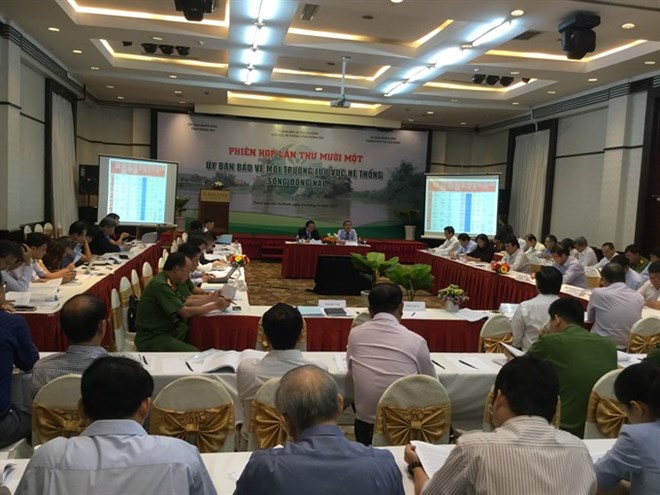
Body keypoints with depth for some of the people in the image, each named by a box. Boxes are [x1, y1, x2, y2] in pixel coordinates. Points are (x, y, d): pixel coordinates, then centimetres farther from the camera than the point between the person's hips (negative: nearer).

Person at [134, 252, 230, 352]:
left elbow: (186, 301, 13)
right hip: (152, 338, -9)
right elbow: (186, 312, -21)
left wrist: (211, 298, 7)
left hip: (169, 328, 9)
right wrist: (214, 306, -14)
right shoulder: (160, 285, -23)